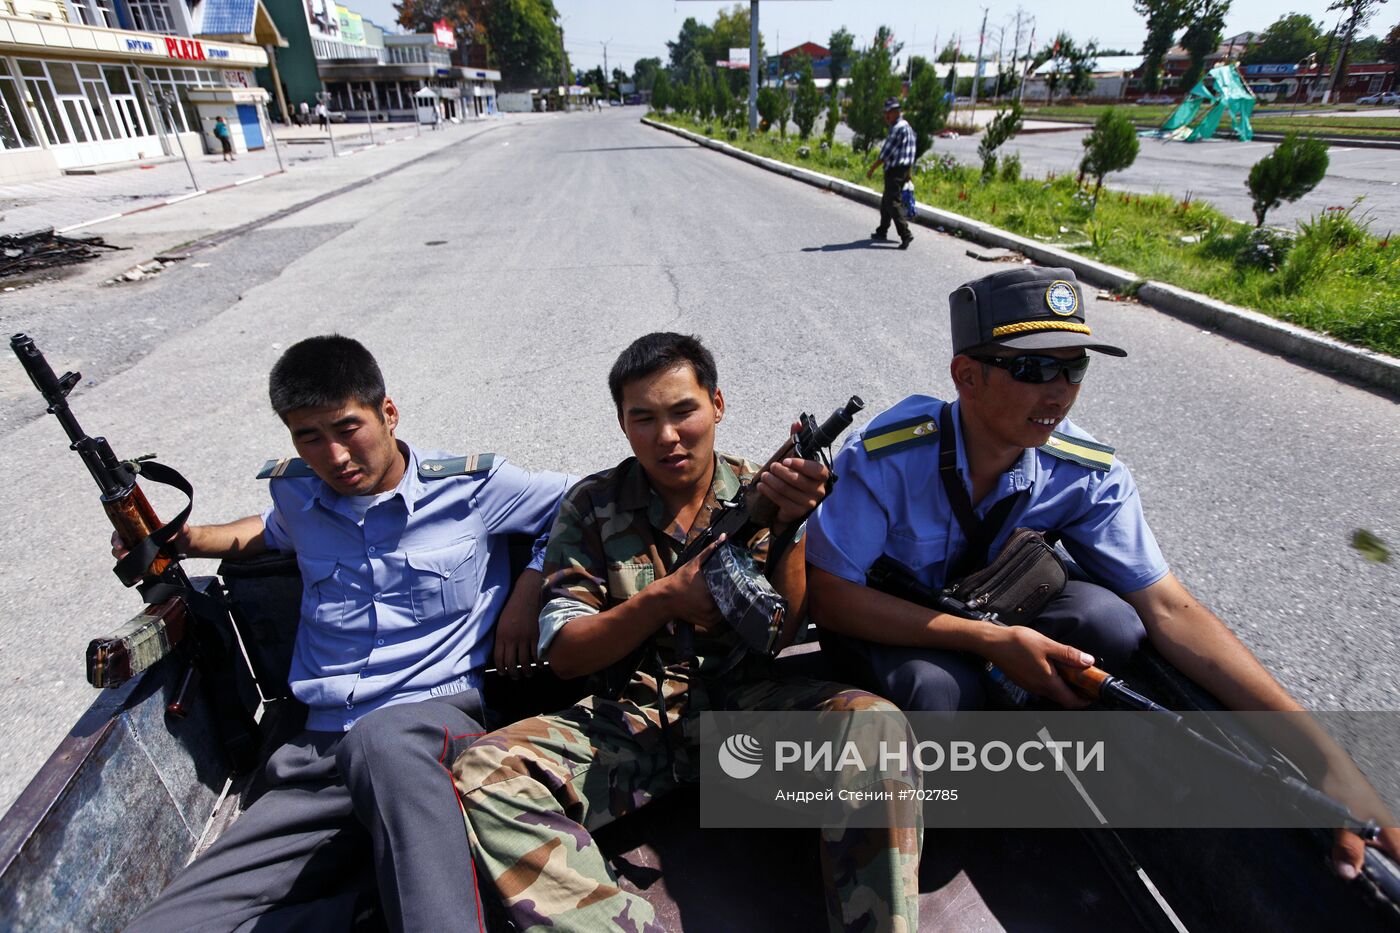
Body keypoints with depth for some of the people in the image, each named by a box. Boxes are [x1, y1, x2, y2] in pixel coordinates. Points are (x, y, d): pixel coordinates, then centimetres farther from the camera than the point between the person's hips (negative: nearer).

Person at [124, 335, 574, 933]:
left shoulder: (471, 487, 1)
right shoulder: (294, 491, 15)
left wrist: (531, 585, 0)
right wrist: (185, 540, 24)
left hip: (435, 722, -5)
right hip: (318, 754, 5)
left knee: (382, 739, -42)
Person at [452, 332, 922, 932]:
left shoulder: (759, 493, 6)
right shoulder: (593, 506, 5)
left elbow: (788, 632, -2)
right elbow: (563, 655, -1)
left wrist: (791, 524, -18)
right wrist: (664, 596, -16)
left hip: (747, 702, 0)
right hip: (632, 716, 1)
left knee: (874, 725, -29)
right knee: (484, 772, -24)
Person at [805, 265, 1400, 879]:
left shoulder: (1087, 474, -18)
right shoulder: (887, 459, -30)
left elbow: (1170, 609, -19)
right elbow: (828, 596, -27)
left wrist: (1328, 765, -28)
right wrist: (991, 640, -32)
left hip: (979, 599, 4)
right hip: (879, 617, -3)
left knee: (1108, 621, -25)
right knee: (943, 690, -36)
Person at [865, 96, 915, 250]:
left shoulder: (898, 128, -15)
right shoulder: (906, 126, 17)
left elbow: (886, 151, -16)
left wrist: (872, 168, -12)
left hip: (895, 170, -11)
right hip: (904, 169, 11)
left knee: (891, 203, -13)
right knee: (886, 202, 17)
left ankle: (905, 234, -18)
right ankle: (882, 232, 25)